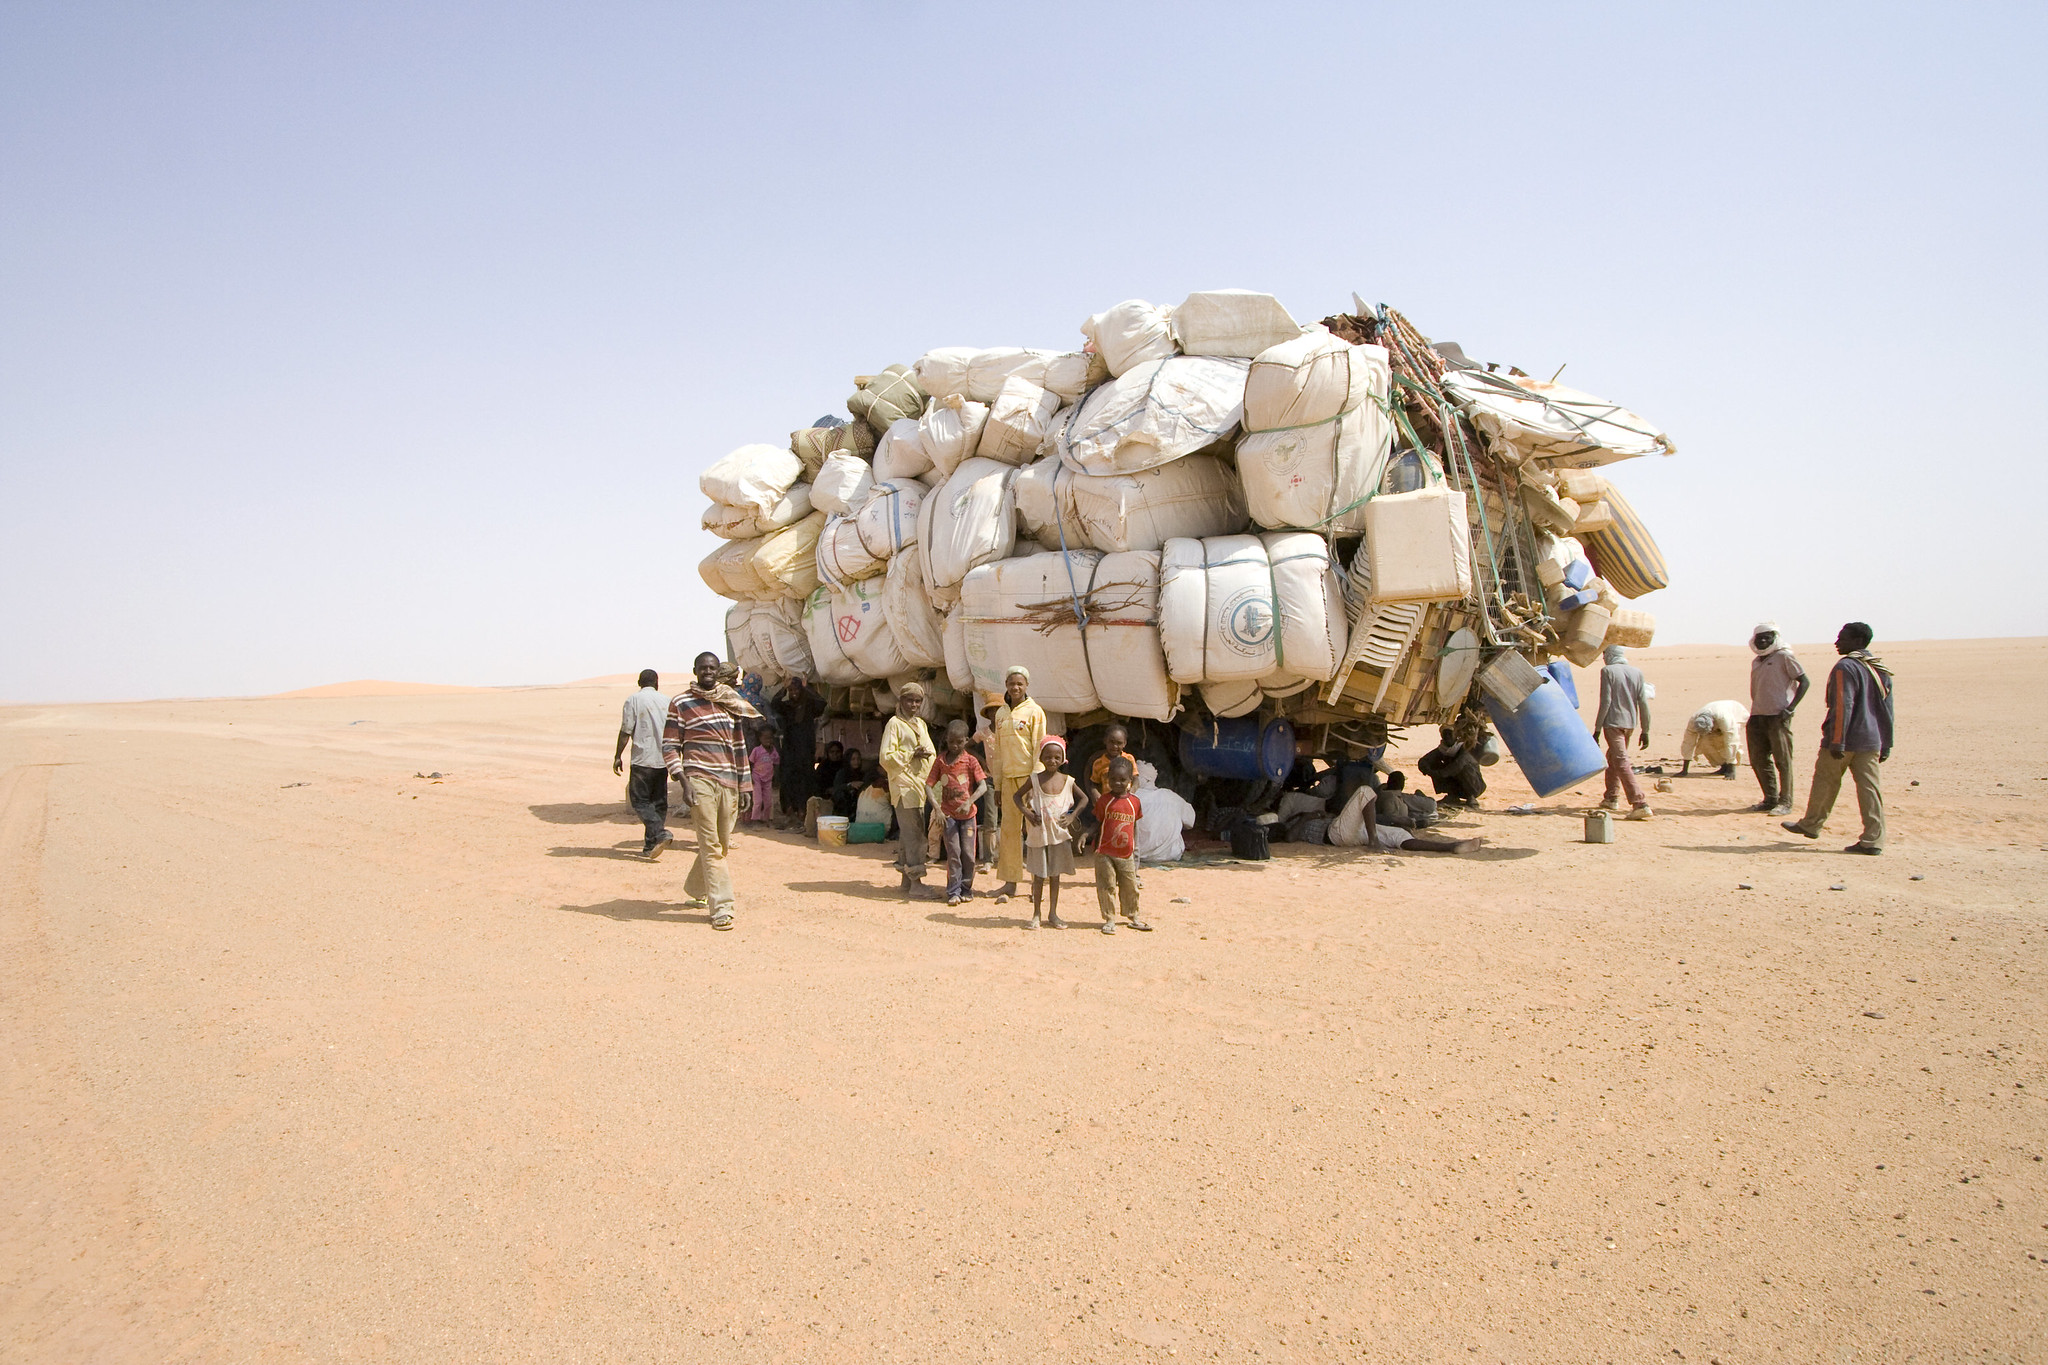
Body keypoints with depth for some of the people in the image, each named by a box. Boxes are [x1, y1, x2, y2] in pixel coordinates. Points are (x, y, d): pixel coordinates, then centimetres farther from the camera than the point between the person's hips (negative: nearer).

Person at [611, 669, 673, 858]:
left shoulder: (634, 700, -3)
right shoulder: (666, 701, 10)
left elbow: (626, 731, -8)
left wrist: (618, 756, -1)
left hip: (643, 759, -5)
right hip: (663, 760, 5)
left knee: (639, 800, 0)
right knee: (659, 802, 9)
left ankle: (660, 833, -19)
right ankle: (651, 846, 9)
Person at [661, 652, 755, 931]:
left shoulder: (730, 703, 16)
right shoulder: (680, 703, 3)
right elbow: (670, 746, 1)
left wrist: (744, 786, 16)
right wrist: (682, 779, -13)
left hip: (728, 781, 5)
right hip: (699, 779, -5)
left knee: (721, 843, 11)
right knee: (710, 845, -9)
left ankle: (696, 889, 34)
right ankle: (721, 907, -11)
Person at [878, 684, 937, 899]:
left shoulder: (921, 724, 20)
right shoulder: (894, 723, -2)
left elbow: (932, 752, 25)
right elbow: (886, 757, -8)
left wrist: (926, 753, 4)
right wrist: (912, 755, -13)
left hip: (921, 784, 7)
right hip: (904, 785, -7)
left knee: (908, 833, 9)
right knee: (913, 833, -11)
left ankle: (907, 880, 13)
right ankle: (916, 881, -12)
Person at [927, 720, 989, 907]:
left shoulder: (971, 761, -4)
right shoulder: (940, 761, 1)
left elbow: (983, 786, -12)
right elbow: (930, 786, 1)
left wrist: (969, 802, -27)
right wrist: (937, 808, -12)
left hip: (968, 814, 0)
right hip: (948, 814, 0)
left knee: (968, 852, 3)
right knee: (953, 852, -2)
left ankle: (966, 888, 16)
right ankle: (953, 892, 3)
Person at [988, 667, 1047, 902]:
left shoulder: (1034, 711, -2)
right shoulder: (1001, 713, 13)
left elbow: (1039, 747, -6)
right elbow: (997, 751, 15)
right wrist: (997, 785, 12)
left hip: (1029, 776, -5)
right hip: (1008, 777, 5)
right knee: (1008, 828, 4)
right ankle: (1009, 881, 10)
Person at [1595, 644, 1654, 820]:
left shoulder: (1608, 671, -7)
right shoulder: (1637, 672, 8)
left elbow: (1605, 702, -12)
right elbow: (1643, 703, 6)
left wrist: (1597, 729, -7)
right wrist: (1645, 731, 10)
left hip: (1613, 723, -7)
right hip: (1630, 723, 7)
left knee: (1621, 762, -10)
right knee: (1613, 758, 24)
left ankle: (1640, 804, -21)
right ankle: (1612, 798, 33)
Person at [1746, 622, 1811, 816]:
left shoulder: (1783, 657, -4)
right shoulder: (1756, 662, 17)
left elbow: (1805, 681, -8)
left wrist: (1790, 708, -13)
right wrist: (1754, 712, 13)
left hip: (1778, 716, -7)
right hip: (1757, 716, 7)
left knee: (1782, 760, -4)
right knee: (1758, 759, 8)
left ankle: (1785, 802, 1)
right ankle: (1770, 798, 19)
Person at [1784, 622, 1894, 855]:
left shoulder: (1846, 667, -13)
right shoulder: (1881, 670, 13)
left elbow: (1843, 707, -19)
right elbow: (1886, 710, 16)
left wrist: (1837, 742, -18)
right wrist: (1885, 745, 20)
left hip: (1845, 740, -7)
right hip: (1870, 742, 7)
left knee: (1825, 782, 10)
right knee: (1869, 788, 3)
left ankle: (1811, 825, 25)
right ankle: (1873, 840, -1)